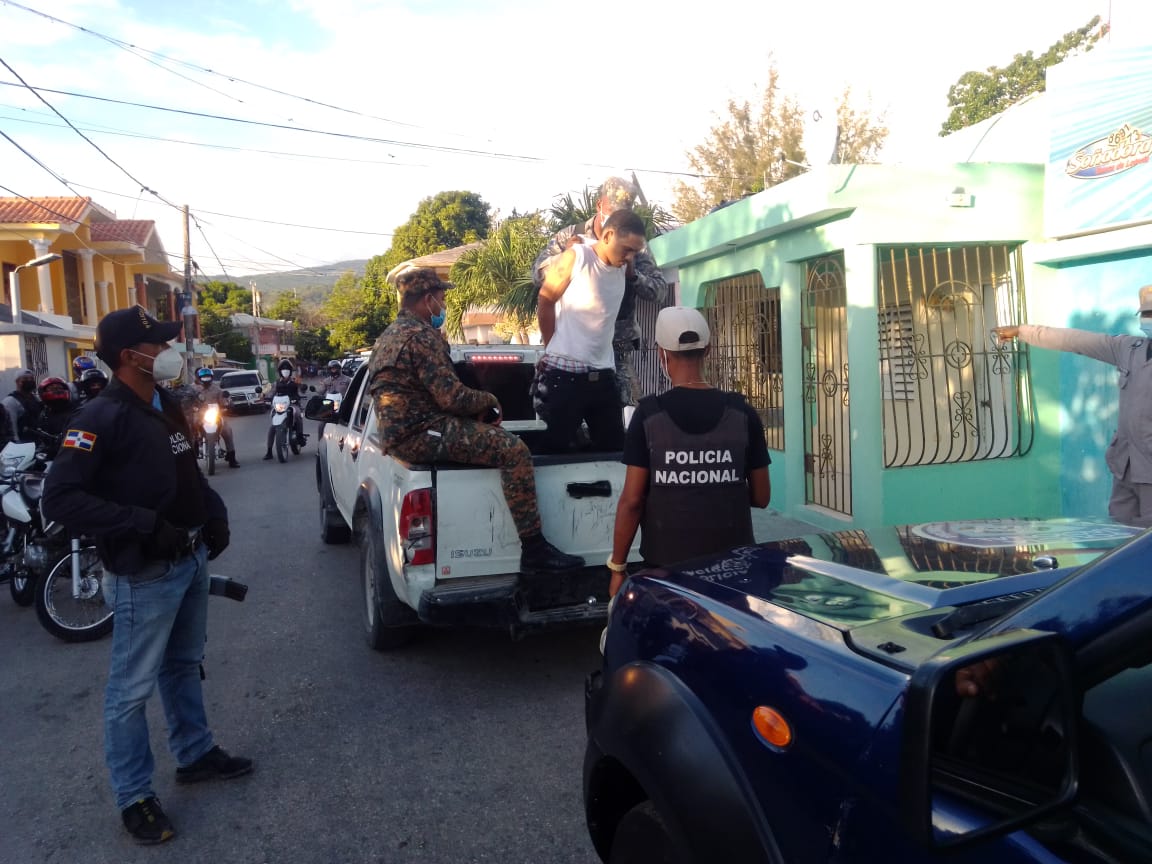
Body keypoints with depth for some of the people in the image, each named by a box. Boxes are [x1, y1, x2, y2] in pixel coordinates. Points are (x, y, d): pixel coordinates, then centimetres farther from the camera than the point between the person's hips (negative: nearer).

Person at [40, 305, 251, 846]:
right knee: (132, 689, 5)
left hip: (192, 561, 9)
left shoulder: (166, 408, 9)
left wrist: (215, 513, 5)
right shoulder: (101, 419, -18)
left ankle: (195, 754, 39)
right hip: (145, 576, -8)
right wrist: (145, 525, -29)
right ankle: (134, 798, 20)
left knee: (185, 666, 22)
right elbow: (59, 499, -24)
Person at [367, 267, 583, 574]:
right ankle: (534, 550, -23)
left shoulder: (393, 333, 20)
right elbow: (452, 397, -21)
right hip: (421, 434, -12)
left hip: (403, 430, 12)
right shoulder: (420, 336, -14)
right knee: (515, 450, -21)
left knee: (497, 434, 24)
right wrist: (489, 399, -1)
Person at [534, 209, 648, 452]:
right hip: (564, 372, -6)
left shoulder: (622, 267, 10)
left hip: (603, 374, 6)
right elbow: (545, 301, -1)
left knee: (614, 445, 8)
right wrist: (555, 349, 4)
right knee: (560, 447, 0)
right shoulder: (576, 256, -7)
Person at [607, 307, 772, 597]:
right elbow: (761, 497, 3)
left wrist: (617, 567, 0)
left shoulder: (649, 415, -9)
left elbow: (632, 500, -9)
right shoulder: (742, 413, -3)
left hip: (667, 565, -1)